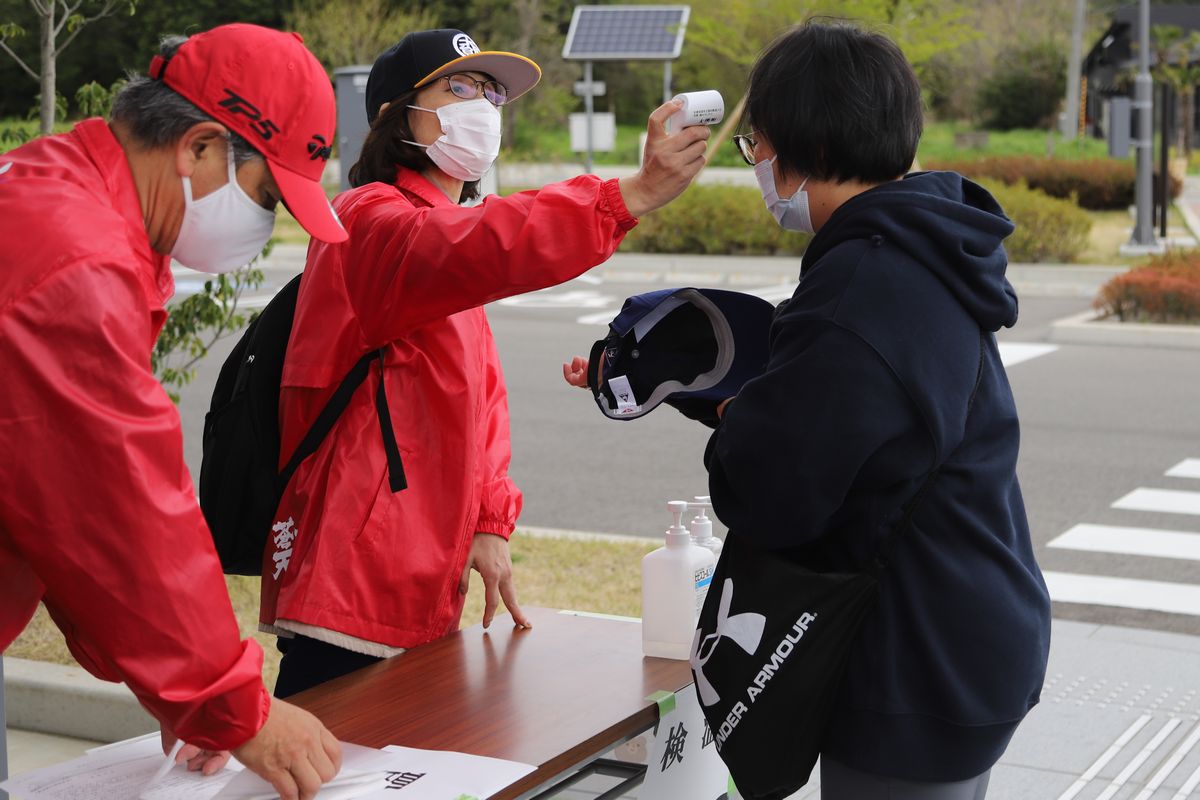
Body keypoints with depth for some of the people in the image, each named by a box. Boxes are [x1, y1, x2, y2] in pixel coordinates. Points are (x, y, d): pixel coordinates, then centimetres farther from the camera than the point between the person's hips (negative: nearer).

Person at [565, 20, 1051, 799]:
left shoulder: (863, 291, -27)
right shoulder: (922, 261, 7)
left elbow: (764, 497, -23)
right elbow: (822, 412, 16)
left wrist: (728, 417, -1)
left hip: (920, 682, -10)